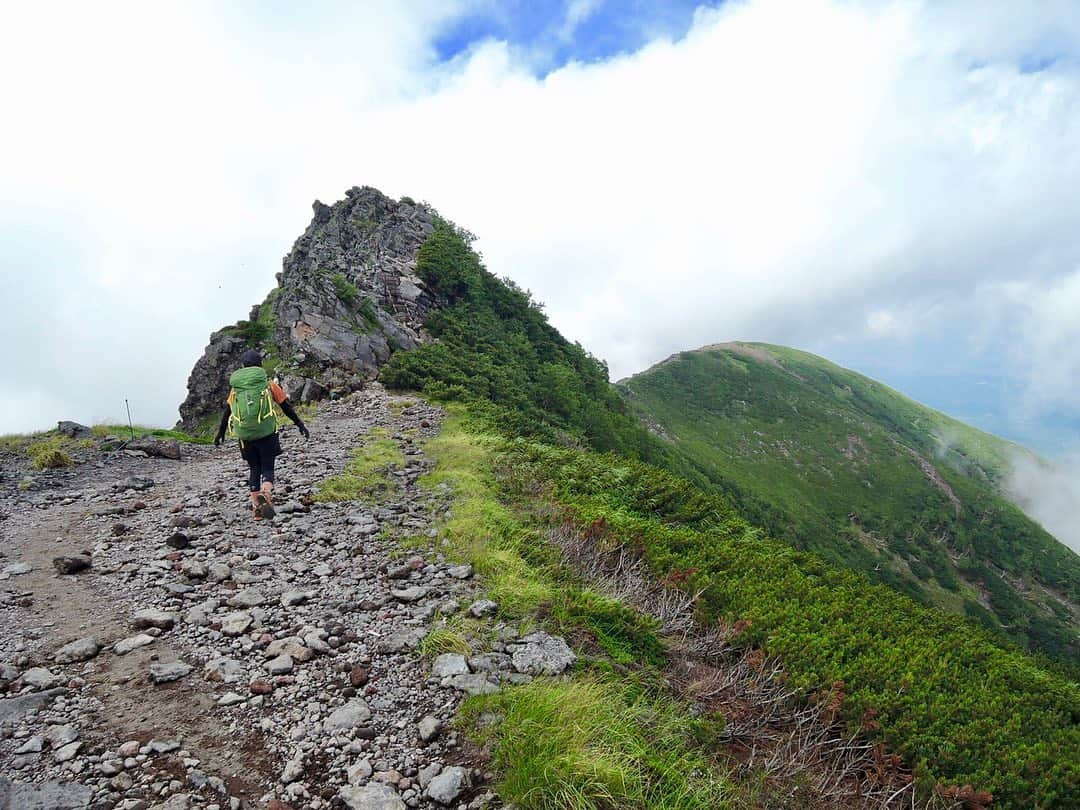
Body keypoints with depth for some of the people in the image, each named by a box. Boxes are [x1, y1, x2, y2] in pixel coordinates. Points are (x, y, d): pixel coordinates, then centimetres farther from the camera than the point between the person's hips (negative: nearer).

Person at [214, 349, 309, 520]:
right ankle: (266, 494, -26)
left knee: (254, 469, 15)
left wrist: (221, 432, 27)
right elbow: (286, 406, 2)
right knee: (267, 468, 4)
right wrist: (300, 424, 9)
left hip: (245, 435, 3)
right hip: (266, 433, -3)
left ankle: (256, 507, 11)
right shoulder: (268, 384, 1)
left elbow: (227, 410, 16)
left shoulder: (235, 386, 10)